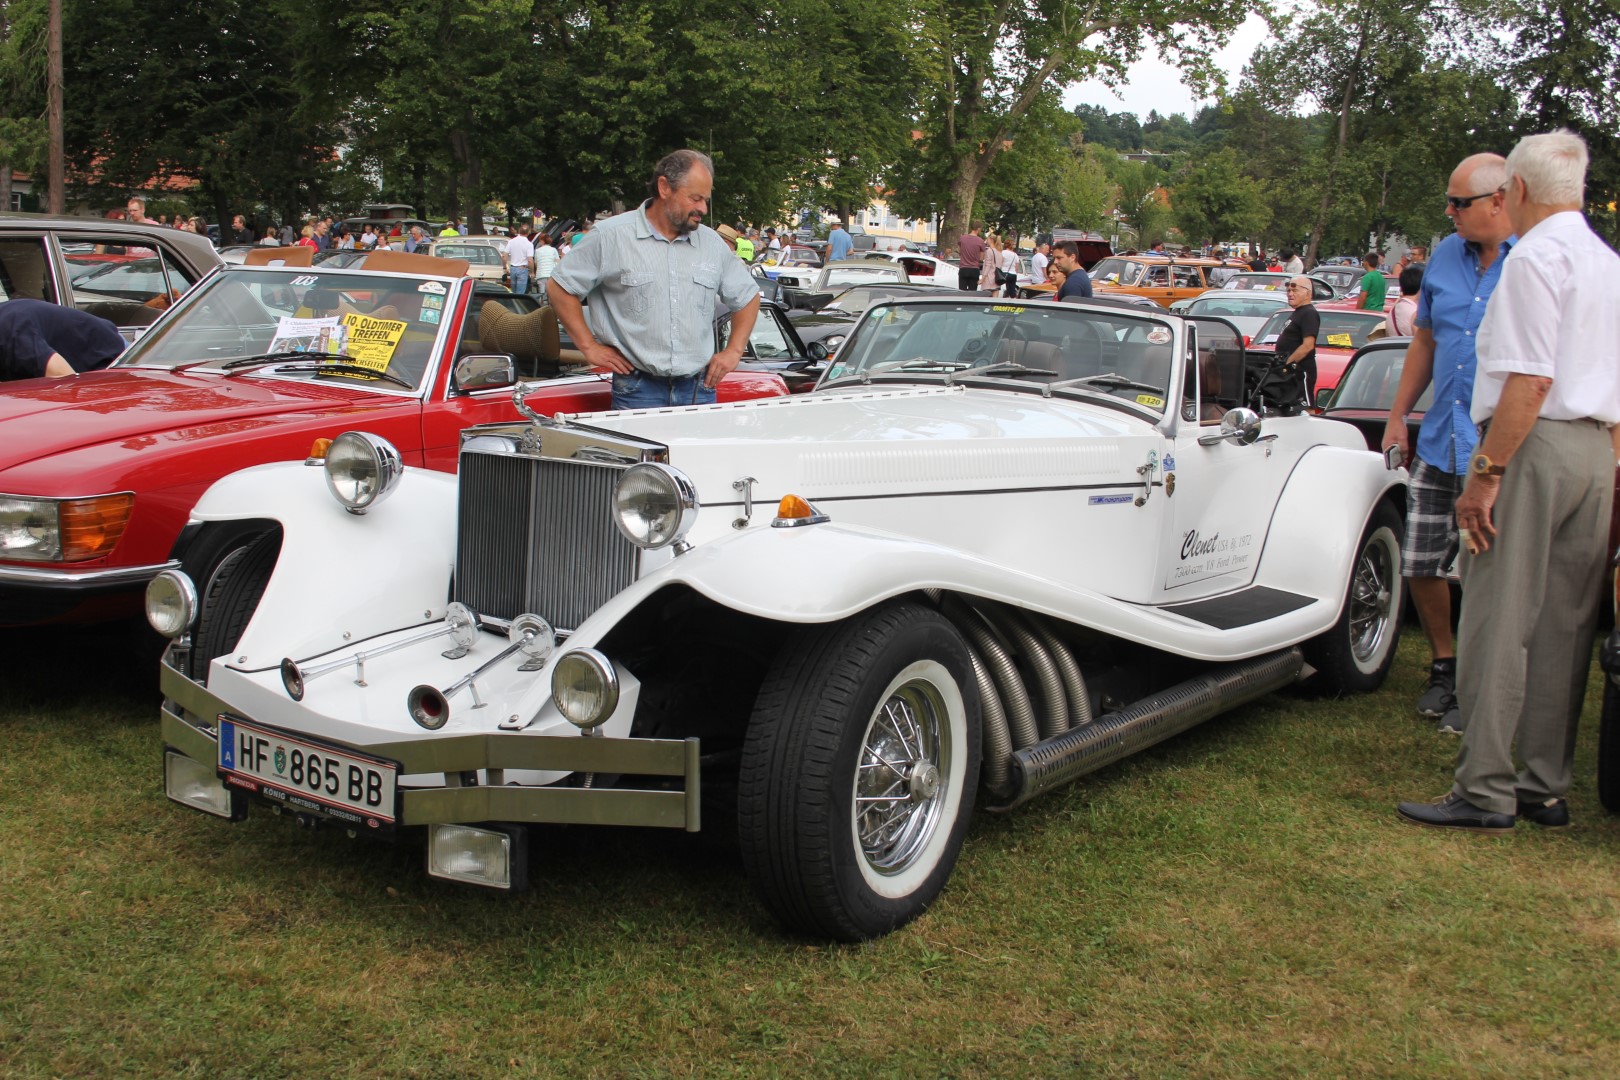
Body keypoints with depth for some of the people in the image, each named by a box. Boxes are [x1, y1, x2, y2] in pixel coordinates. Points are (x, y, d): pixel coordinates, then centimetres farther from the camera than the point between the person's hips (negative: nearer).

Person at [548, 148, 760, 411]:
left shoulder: (712, 243, 10)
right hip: (637, 389, -3)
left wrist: (733, 351, 10)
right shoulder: (613, 236, -3)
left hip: (699, 389, 4)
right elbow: (560, 287, 2)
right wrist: (589, 347, -2)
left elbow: (748, 296, 21)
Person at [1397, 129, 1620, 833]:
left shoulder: (1534, 259, -10)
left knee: (1499, 624, -5)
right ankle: (1546, 788, 17)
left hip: (1535, 444, -8)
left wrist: (1486, 473, -18)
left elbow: (1530, 381, -18)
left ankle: (1484, 793, -2)